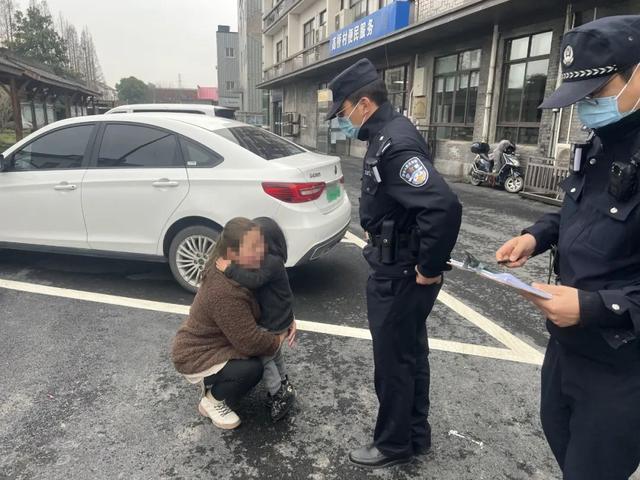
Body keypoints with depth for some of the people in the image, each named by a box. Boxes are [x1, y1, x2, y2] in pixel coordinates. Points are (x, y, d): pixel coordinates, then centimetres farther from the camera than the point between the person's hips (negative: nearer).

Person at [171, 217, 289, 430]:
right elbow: (249, 342, -31)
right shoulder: (225, 292, -37)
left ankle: (212, 382, 22)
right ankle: (212, 402, 3)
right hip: (196, 357, -9)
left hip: (210, 342, 9)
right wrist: (278, 341, -14)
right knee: (252, 368, -23)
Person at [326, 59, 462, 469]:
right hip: (399, 268, 10)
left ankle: (394, 445, 29)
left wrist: (430, 268, -23)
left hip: (401, 274, -10)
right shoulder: (389, 135, 9)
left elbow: (444, 206, -34)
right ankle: (415, 435, 39)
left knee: (393, 360, 7)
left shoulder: (395, 144, -23)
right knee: (410, 354, 21)